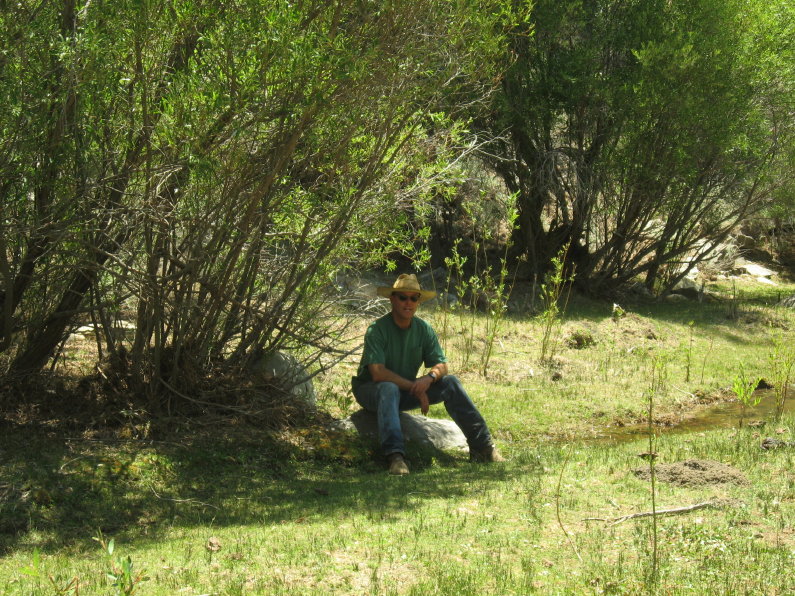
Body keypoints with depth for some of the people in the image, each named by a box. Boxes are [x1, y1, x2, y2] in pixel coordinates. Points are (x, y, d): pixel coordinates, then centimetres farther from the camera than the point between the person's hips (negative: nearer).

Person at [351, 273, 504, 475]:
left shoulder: (424, 330, -1)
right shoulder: (377, 330, -19)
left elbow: (441, 365, -4)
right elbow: (377, 373, -28)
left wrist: (429, 378, -28)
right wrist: (414, 387, -26)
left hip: (406, 391, 5)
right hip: (371, 390, -5)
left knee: (450, 383, -12)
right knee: (389, 389, -39)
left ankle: (481, 447, -12)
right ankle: (395, 456, -51)